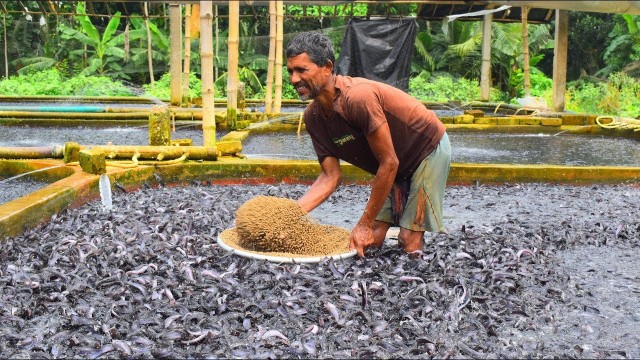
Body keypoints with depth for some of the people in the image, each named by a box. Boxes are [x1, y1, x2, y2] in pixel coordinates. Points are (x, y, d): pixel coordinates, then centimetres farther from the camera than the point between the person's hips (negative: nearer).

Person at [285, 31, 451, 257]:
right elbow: (331, 176, -10)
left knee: (409, 241, -11)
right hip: (397, 164, 7)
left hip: (429, 149, -7)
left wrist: (365, 224, -25)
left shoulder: (358, 97, -37)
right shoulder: (312, 116, -12)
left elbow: (389, 163, -31)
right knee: (373, 238, 0)